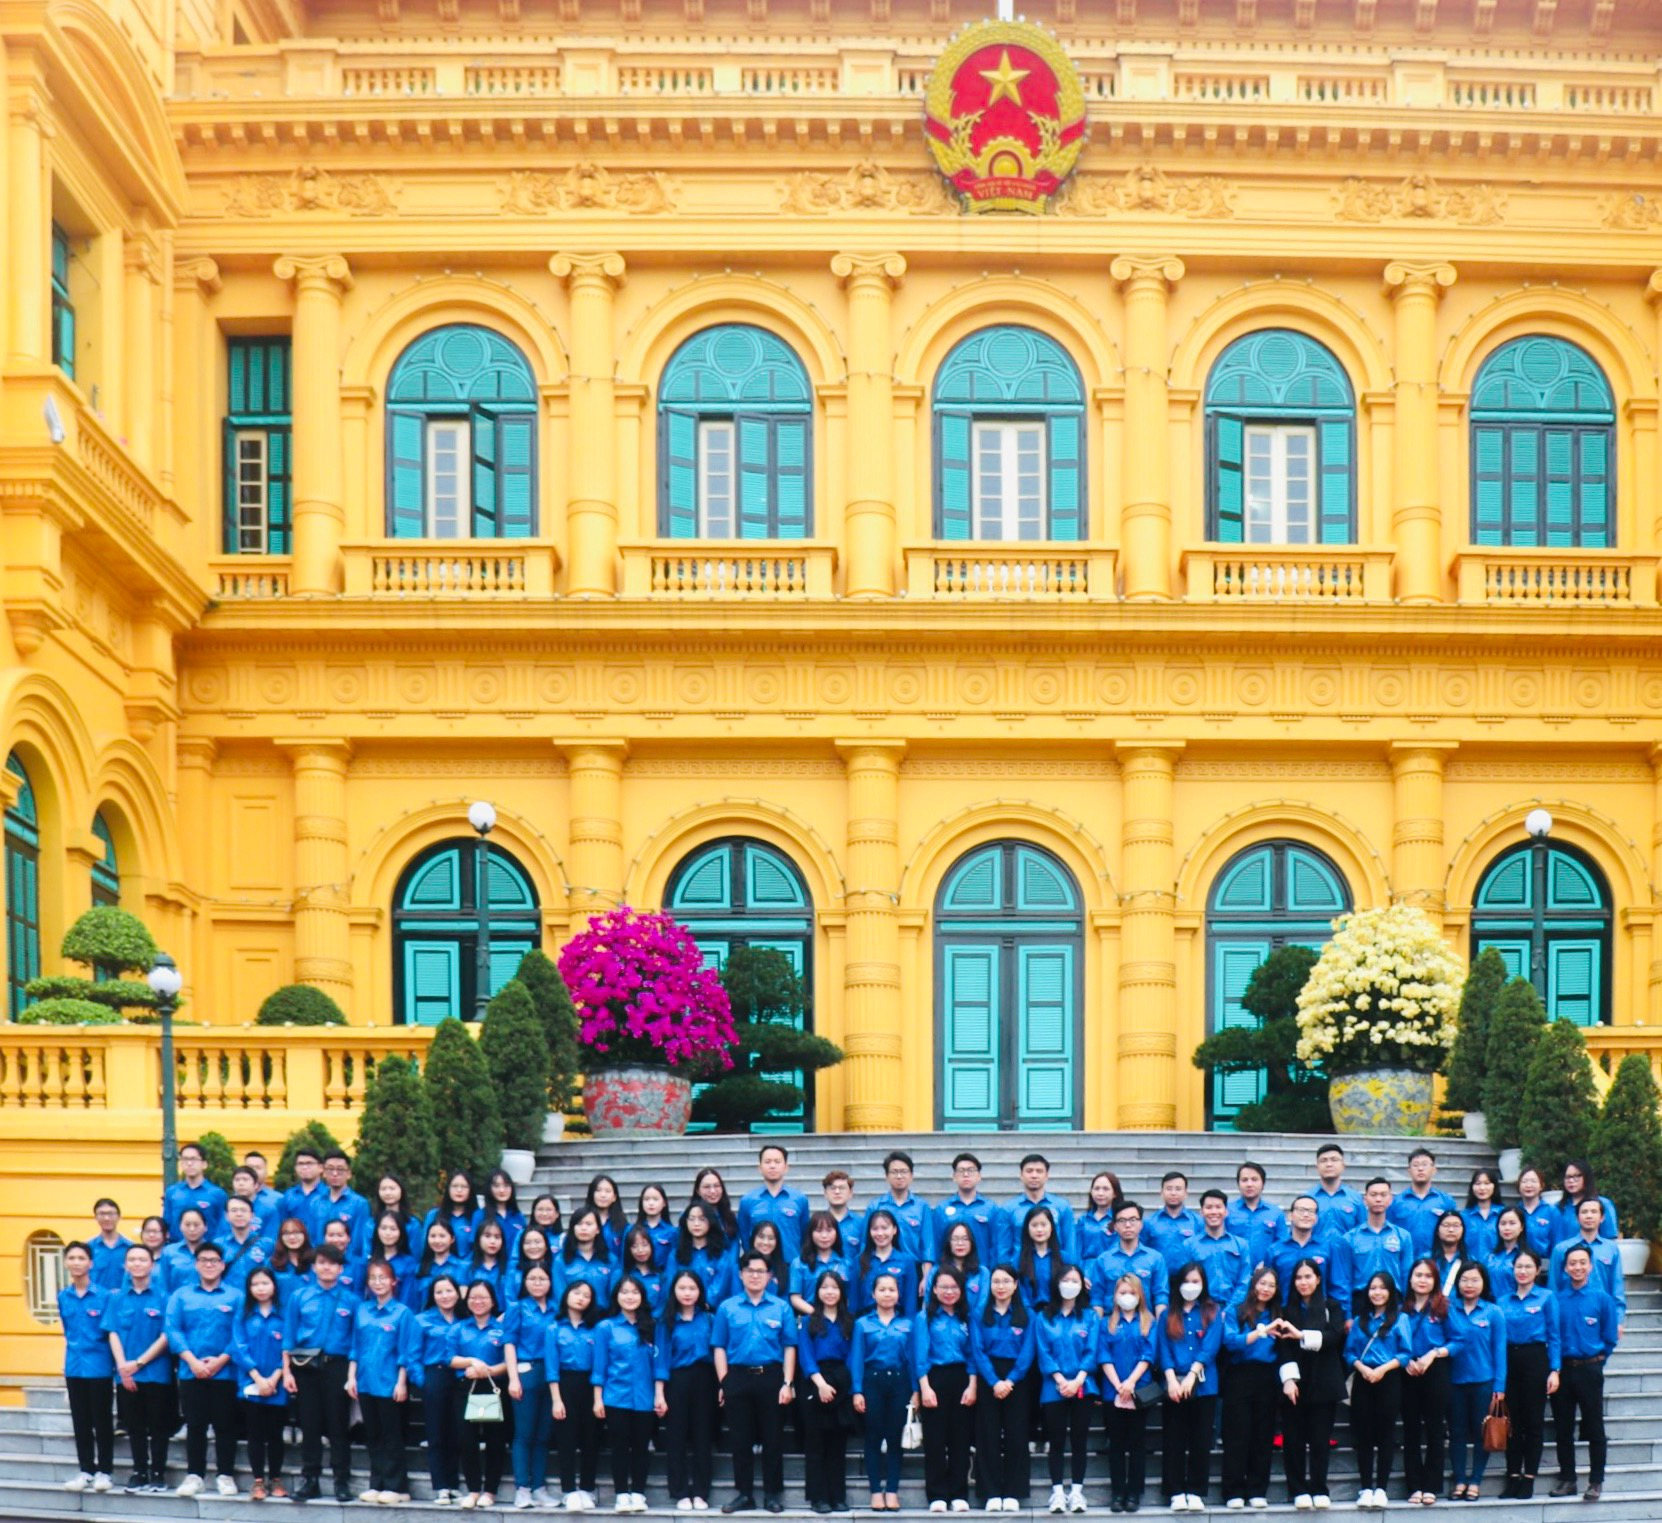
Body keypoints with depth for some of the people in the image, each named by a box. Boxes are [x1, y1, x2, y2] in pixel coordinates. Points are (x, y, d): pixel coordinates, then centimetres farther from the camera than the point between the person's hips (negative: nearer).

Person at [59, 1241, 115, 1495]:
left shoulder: (103, 1296, -8)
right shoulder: (63, 1297, 5)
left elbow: (111, 1332, -6)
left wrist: (115, 1367, -8)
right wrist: (76, 1349, 13)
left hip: (99, 1367, -4)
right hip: (74, 1367, 4)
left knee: (102, 1421, 3)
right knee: (80, 1422, 10)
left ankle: (104, 1471, 11)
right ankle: (86, 1470, 18)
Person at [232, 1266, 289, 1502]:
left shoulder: (283, 1316, 3)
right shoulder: (243, 1316, 5)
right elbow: (239, 1349, -2)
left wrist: (273, 1379, -12)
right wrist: (258, 1379, -12)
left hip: (277, 1388, 0)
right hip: (250, 1386, 0)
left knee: (275, 1434, 6)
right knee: (255, 1434, 3)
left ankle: (275, 1480, 14)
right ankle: (258, 1481, 7)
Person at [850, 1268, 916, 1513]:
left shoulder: (907, 1324, 7)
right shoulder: (863, 1323, 4)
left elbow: (913, 1358, 6)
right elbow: (857, 1359, 0)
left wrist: (915, 1390, -1)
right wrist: (857, 1391, -7)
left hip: (899, 1381, 1)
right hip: (872, 1381, -1)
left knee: (895, 1436, 3)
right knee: (874, 1436, 1)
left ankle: (892, 1490, 7)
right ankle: (876, 1491, 5)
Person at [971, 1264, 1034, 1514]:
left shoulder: (1027, 1317, 6)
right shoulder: (979, 1316, 6)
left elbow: (1027, 1353, -1)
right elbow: (978, 1351, -2)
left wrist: (1010, 1381, -14)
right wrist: (994, 1382, -14)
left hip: (1017, 1381, 0)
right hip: (987, 1380, 0)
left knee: (1016, 1437, -1)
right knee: (988, 1437, -1)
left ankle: (1013, 1493, 2)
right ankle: (991, 1493, 1)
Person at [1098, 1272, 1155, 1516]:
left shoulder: (1149, 1322, 6)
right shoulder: (1106, 1324, 8)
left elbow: (1148, 1355, -3)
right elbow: (1104, 1357, 0)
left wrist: (1131, 1382, -15)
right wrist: (1118, 1386, -12)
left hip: (1139, 1392, -1)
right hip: (1112, 1392, 1)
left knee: (1137, 1443, 2)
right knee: (1116, 1443, 4)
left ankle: (1134, 1493, 5)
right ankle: (1117, 1493, 7)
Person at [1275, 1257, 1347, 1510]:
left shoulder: (1332, 1307, 7)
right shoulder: (1286, 1311, 9)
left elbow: (1335, 1337, -8)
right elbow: (1283, 1347, 0)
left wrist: (1302, 1335, -17)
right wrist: (1288, 1378, -13)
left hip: (1323, 1382, -1)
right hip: (1295, 1382, 1)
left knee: (1320, 1438, 1)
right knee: (1294, 1439, -1)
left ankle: (1319, 1490, 7)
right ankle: (1298, 1490, 4)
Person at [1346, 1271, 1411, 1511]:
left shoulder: (1400, 1319, 2)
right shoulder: (1360, 1320, 14)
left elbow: (1406, 1352, -4)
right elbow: (1350, 1352, 8)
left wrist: (1383, 1369, -14)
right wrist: (1362, 1368, -11)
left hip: (1389, 1380, -3)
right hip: (1363, 1381, 3)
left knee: (1385, 1434, -1)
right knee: (1364, 1435, 1)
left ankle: (1381, 1488, 1)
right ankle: (1366, 1488, 5)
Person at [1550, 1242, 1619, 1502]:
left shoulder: (1602, 1299, -2)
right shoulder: (1556, 1300, 3)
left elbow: (1609, 1339, 2)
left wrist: (1594, 1362, 4)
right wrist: (1555, 1366, 1)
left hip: (1589, 1370, -2)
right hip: (1562, 1370, 2)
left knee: (1594, 1428, 0)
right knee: (1563, 1429, 8)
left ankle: (1596, 1481, 6)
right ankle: (1567, 1479, 17)